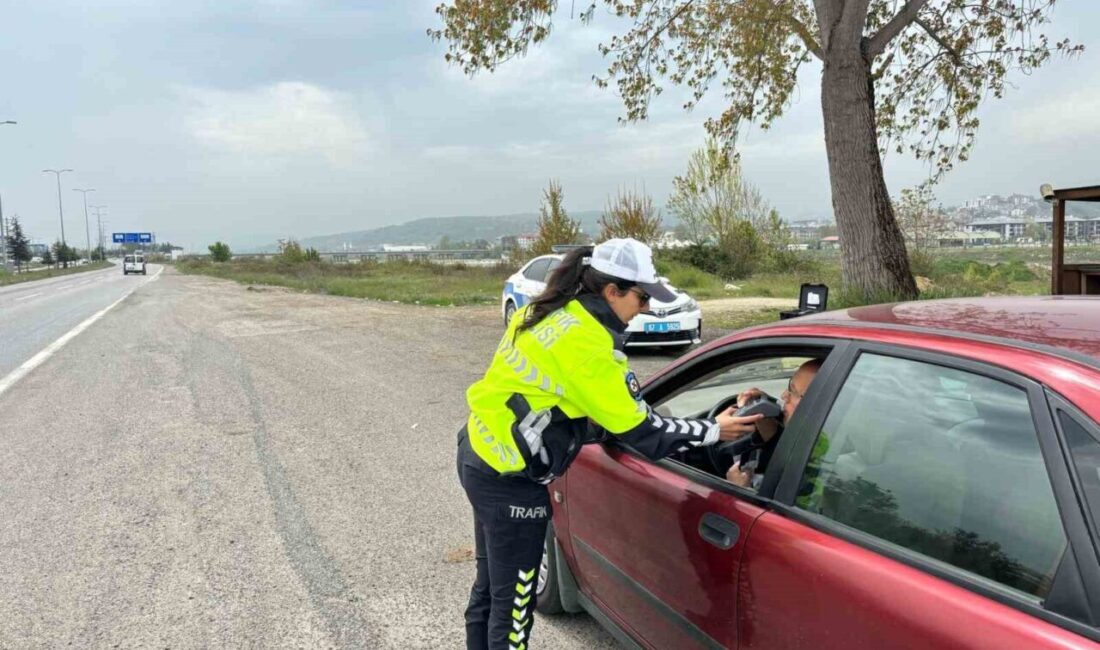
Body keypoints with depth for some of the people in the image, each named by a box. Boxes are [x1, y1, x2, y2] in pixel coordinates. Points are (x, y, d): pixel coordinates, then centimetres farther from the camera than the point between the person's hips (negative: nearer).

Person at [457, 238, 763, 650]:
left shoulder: (547, 311, 5)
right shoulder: (588, 342, -22)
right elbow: (636, 431, -17)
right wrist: (713, 431, -8)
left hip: (481, 455, 9)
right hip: (509, 478, -9)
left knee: (491, 585, 23)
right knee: (513, 600, 6)